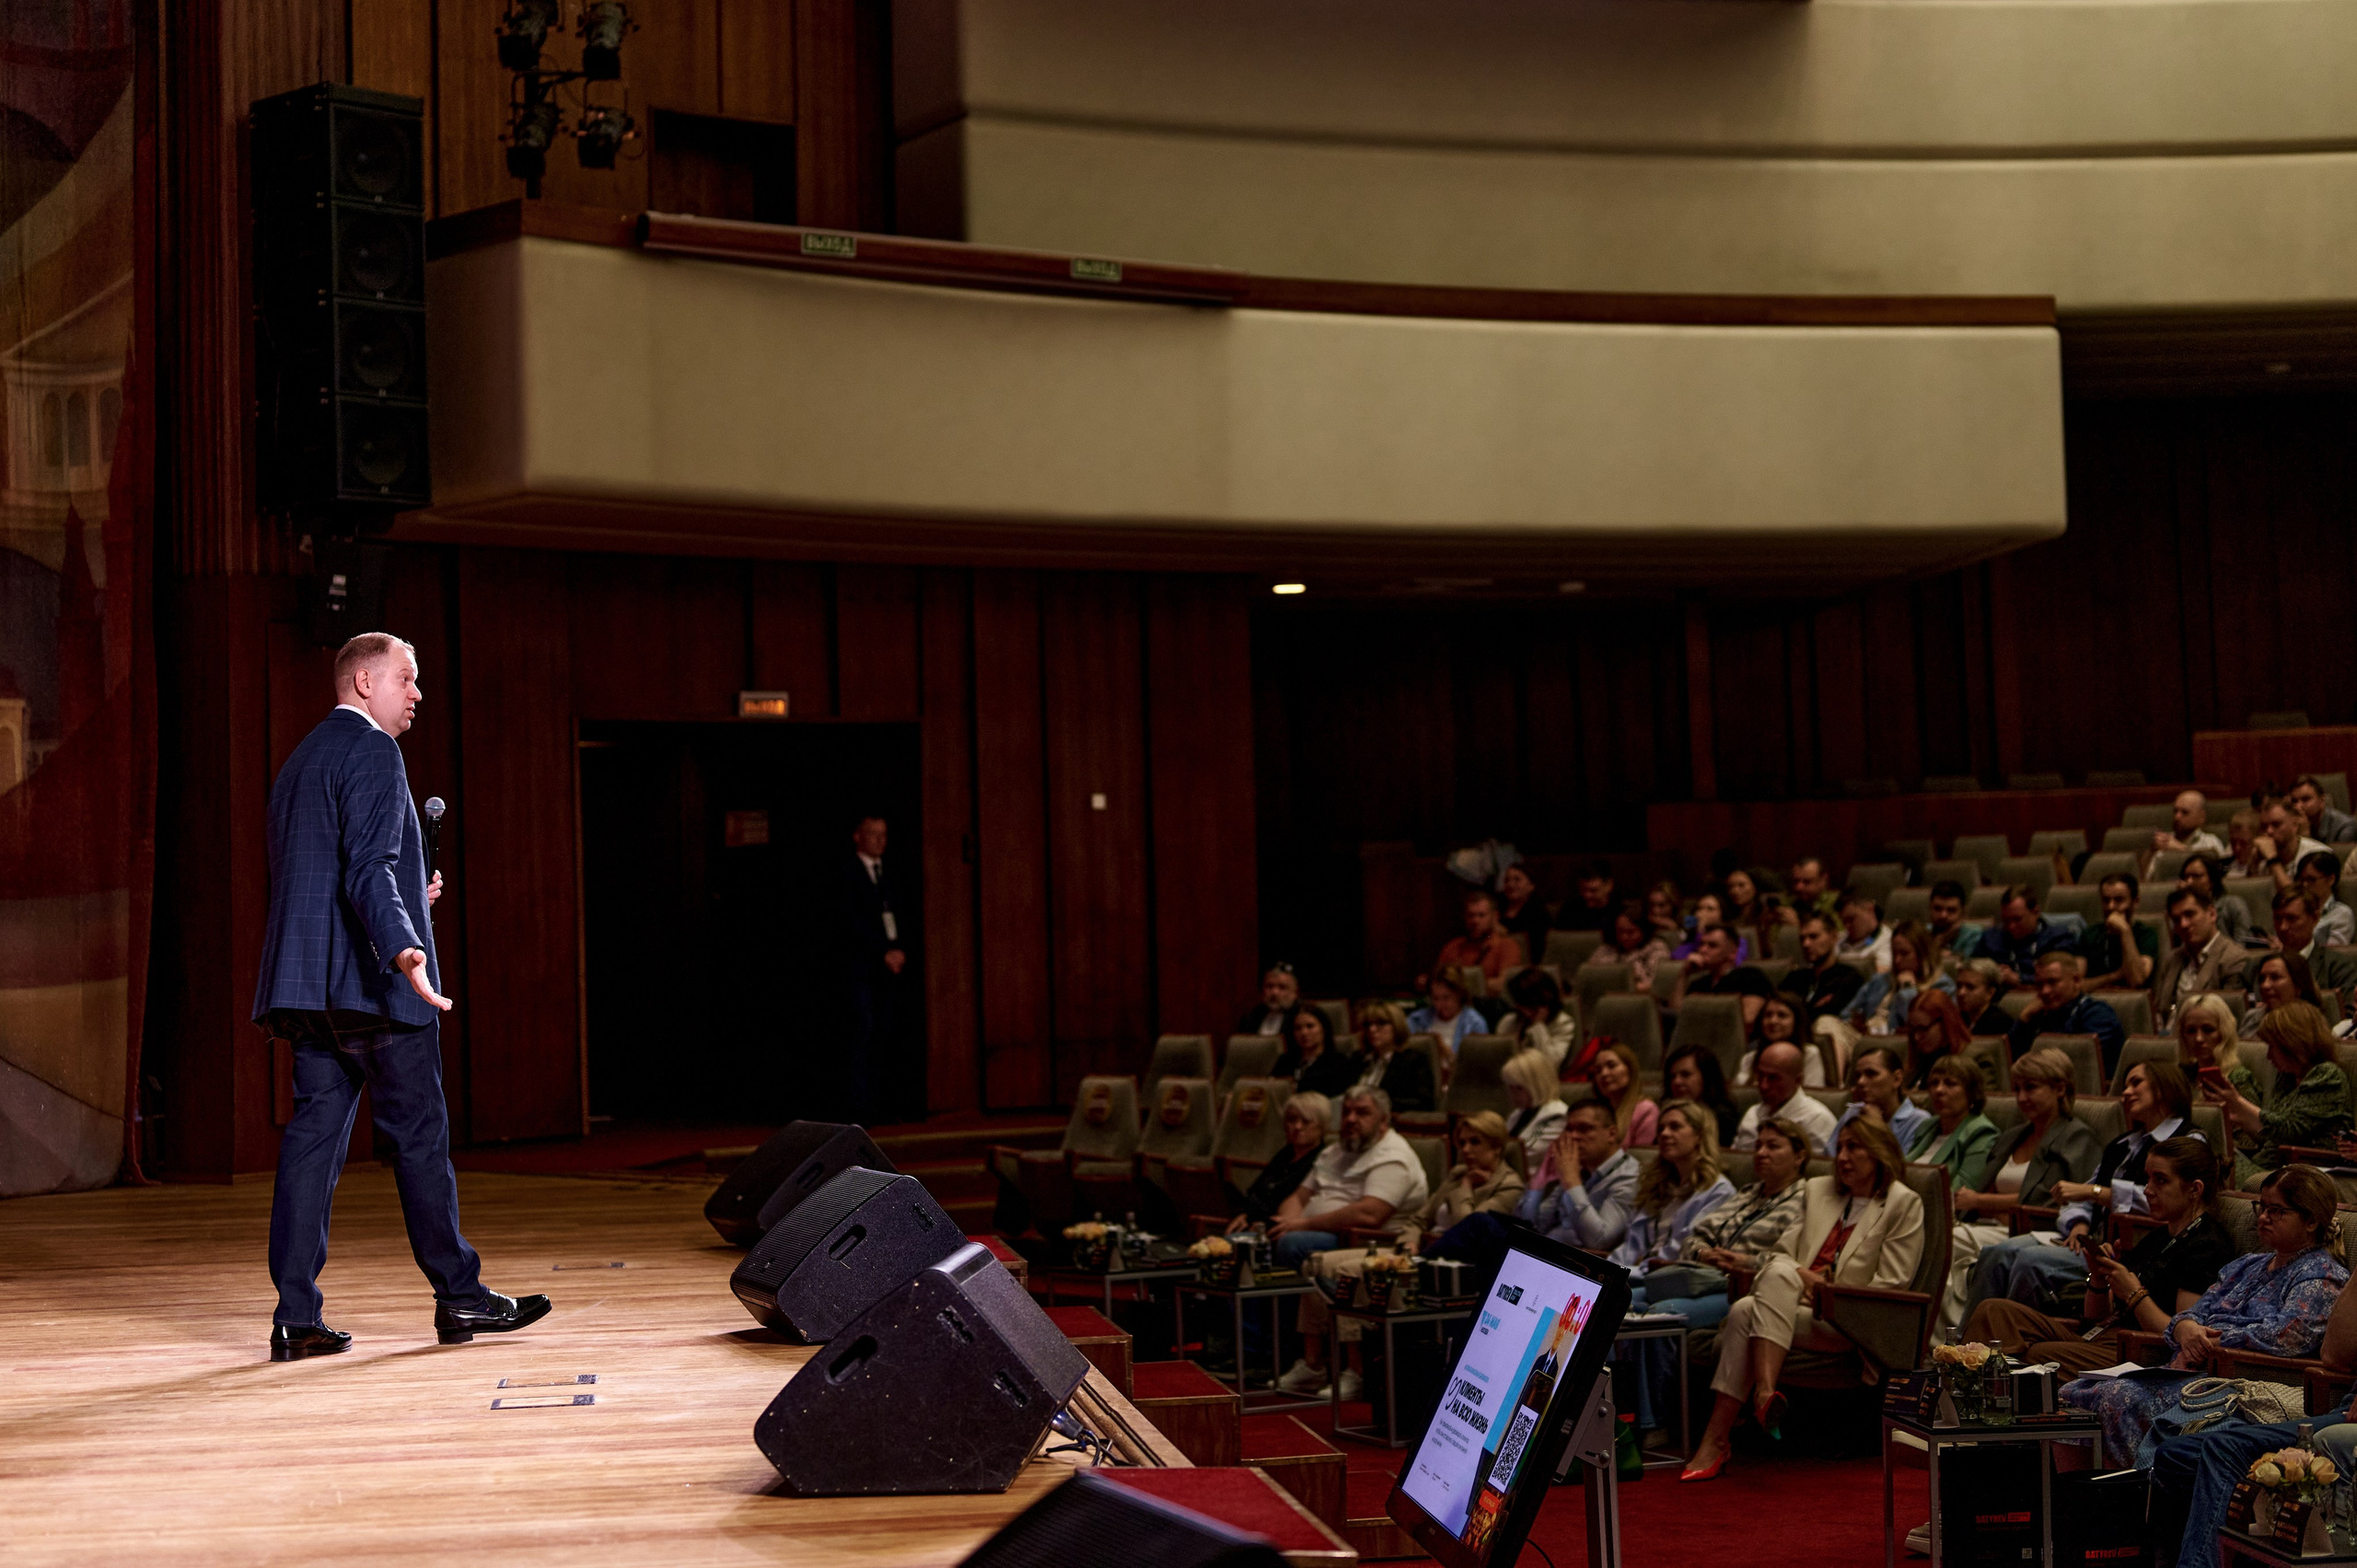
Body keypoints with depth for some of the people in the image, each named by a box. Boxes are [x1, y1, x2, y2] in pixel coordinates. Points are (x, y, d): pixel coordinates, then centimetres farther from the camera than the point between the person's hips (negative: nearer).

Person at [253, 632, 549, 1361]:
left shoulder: (300, 761, 20)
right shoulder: (372, 751, -9)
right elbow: (368, 865, -22)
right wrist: (402, 948, -34)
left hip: (307, 984, 9)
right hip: (370, 983, -8)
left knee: (313, 1135, 5)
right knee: (419, 1135, 2)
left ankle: (296, 1315, 3)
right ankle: (459, 1295, 12)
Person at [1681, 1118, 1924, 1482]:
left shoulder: (1904, 1204, 5)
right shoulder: (1817, 1190, 23)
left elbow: (1891, 1284, -2)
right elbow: (1785, 1251, 17)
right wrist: (1800, 1275, -6)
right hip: (1801, 1304, 5)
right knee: (1744, 1311, -30)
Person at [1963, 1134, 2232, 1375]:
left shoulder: (2206, 1247, -7)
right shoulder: (2155, 1239, 23)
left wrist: (2134, 1293, -13)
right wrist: (2098, 1279, 5)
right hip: (2097, 1336, 10)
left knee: (2037, 1355, -36)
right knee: (1993, 1311, -8)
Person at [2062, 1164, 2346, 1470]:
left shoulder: (2322, 1276, 3)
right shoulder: (2247, 1265, 28)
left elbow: (2288, 1333, -15)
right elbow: (2191, 1314, 22)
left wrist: (2209, 1343, -10)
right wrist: (2187, 1330, -4)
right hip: (2188, 1371, 9)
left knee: (2117, 1398, -33)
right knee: (2072, 1394, -13)